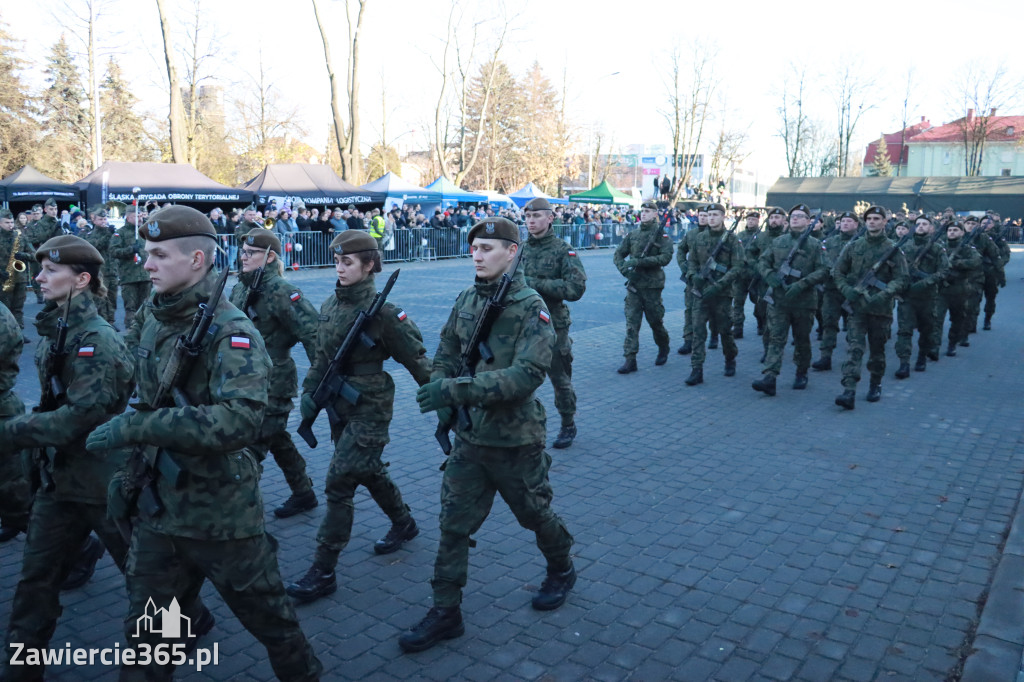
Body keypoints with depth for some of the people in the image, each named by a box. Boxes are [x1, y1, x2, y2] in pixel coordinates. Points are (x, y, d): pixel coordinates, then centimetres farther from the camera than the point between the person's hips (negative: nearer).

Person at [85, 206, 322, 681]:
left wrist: (134, 428, -32)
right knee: (145, 629, 18)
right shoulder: (151, 316, 1)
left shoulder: (231, 333, -20)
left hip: (220, 514, -6)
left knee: (265, 614, 14)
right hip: (155, 506, 6)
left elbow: (239, 420, -35)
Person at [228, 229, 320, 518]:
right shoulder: (240, 288, 8)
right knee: (277, 439, 18)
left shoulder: (280, 292, -16)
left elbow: (312, 332, -20)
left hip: (273, 383, -9)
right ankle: (303, 494, 33)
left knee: (252, 443, -4)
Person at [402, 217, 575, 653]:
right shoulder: (465, 301, 2)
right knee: (453, 525, 6)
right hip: (469, 438, 5)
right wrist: (442, 398, -6)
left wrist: (455, 390, -33)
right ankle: (445, 613, 19)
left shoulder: (531, 307, -16)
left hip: (516, 441, -4)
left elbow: (527, 375, -27)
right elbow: (445, 356, 12)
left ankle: (561, 571, 45)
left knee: (535, 514, 17)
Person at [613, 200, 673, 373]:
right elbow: (618, 254, 12)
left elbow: (665, 258, -16)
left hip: (652, 285, -3)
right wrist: (624, 269, -8)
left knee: (655, 321, 9)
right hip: (633, 284, 3)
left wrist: (639, 262, -21)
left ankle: (663, 349, 35)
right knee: (631, 322, -3)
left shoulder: (662, 234, -4)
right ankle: (630, 360, -2)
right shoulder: (632, 234, 10)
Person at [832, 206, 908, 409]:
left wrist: (883, 295, -20)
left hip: (880, 308, 0)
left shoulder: (892, 249, 0)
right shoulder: (854, 247, 6)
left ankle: (875, 385, 31)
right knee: (854, 348, -11)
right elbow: (838, 271, 10)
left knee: (877, 350, 12)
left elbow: (901, 279, -4)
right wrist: (847, 290, -8)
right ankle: (849, 391, -18)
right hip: (857, 306, 1)